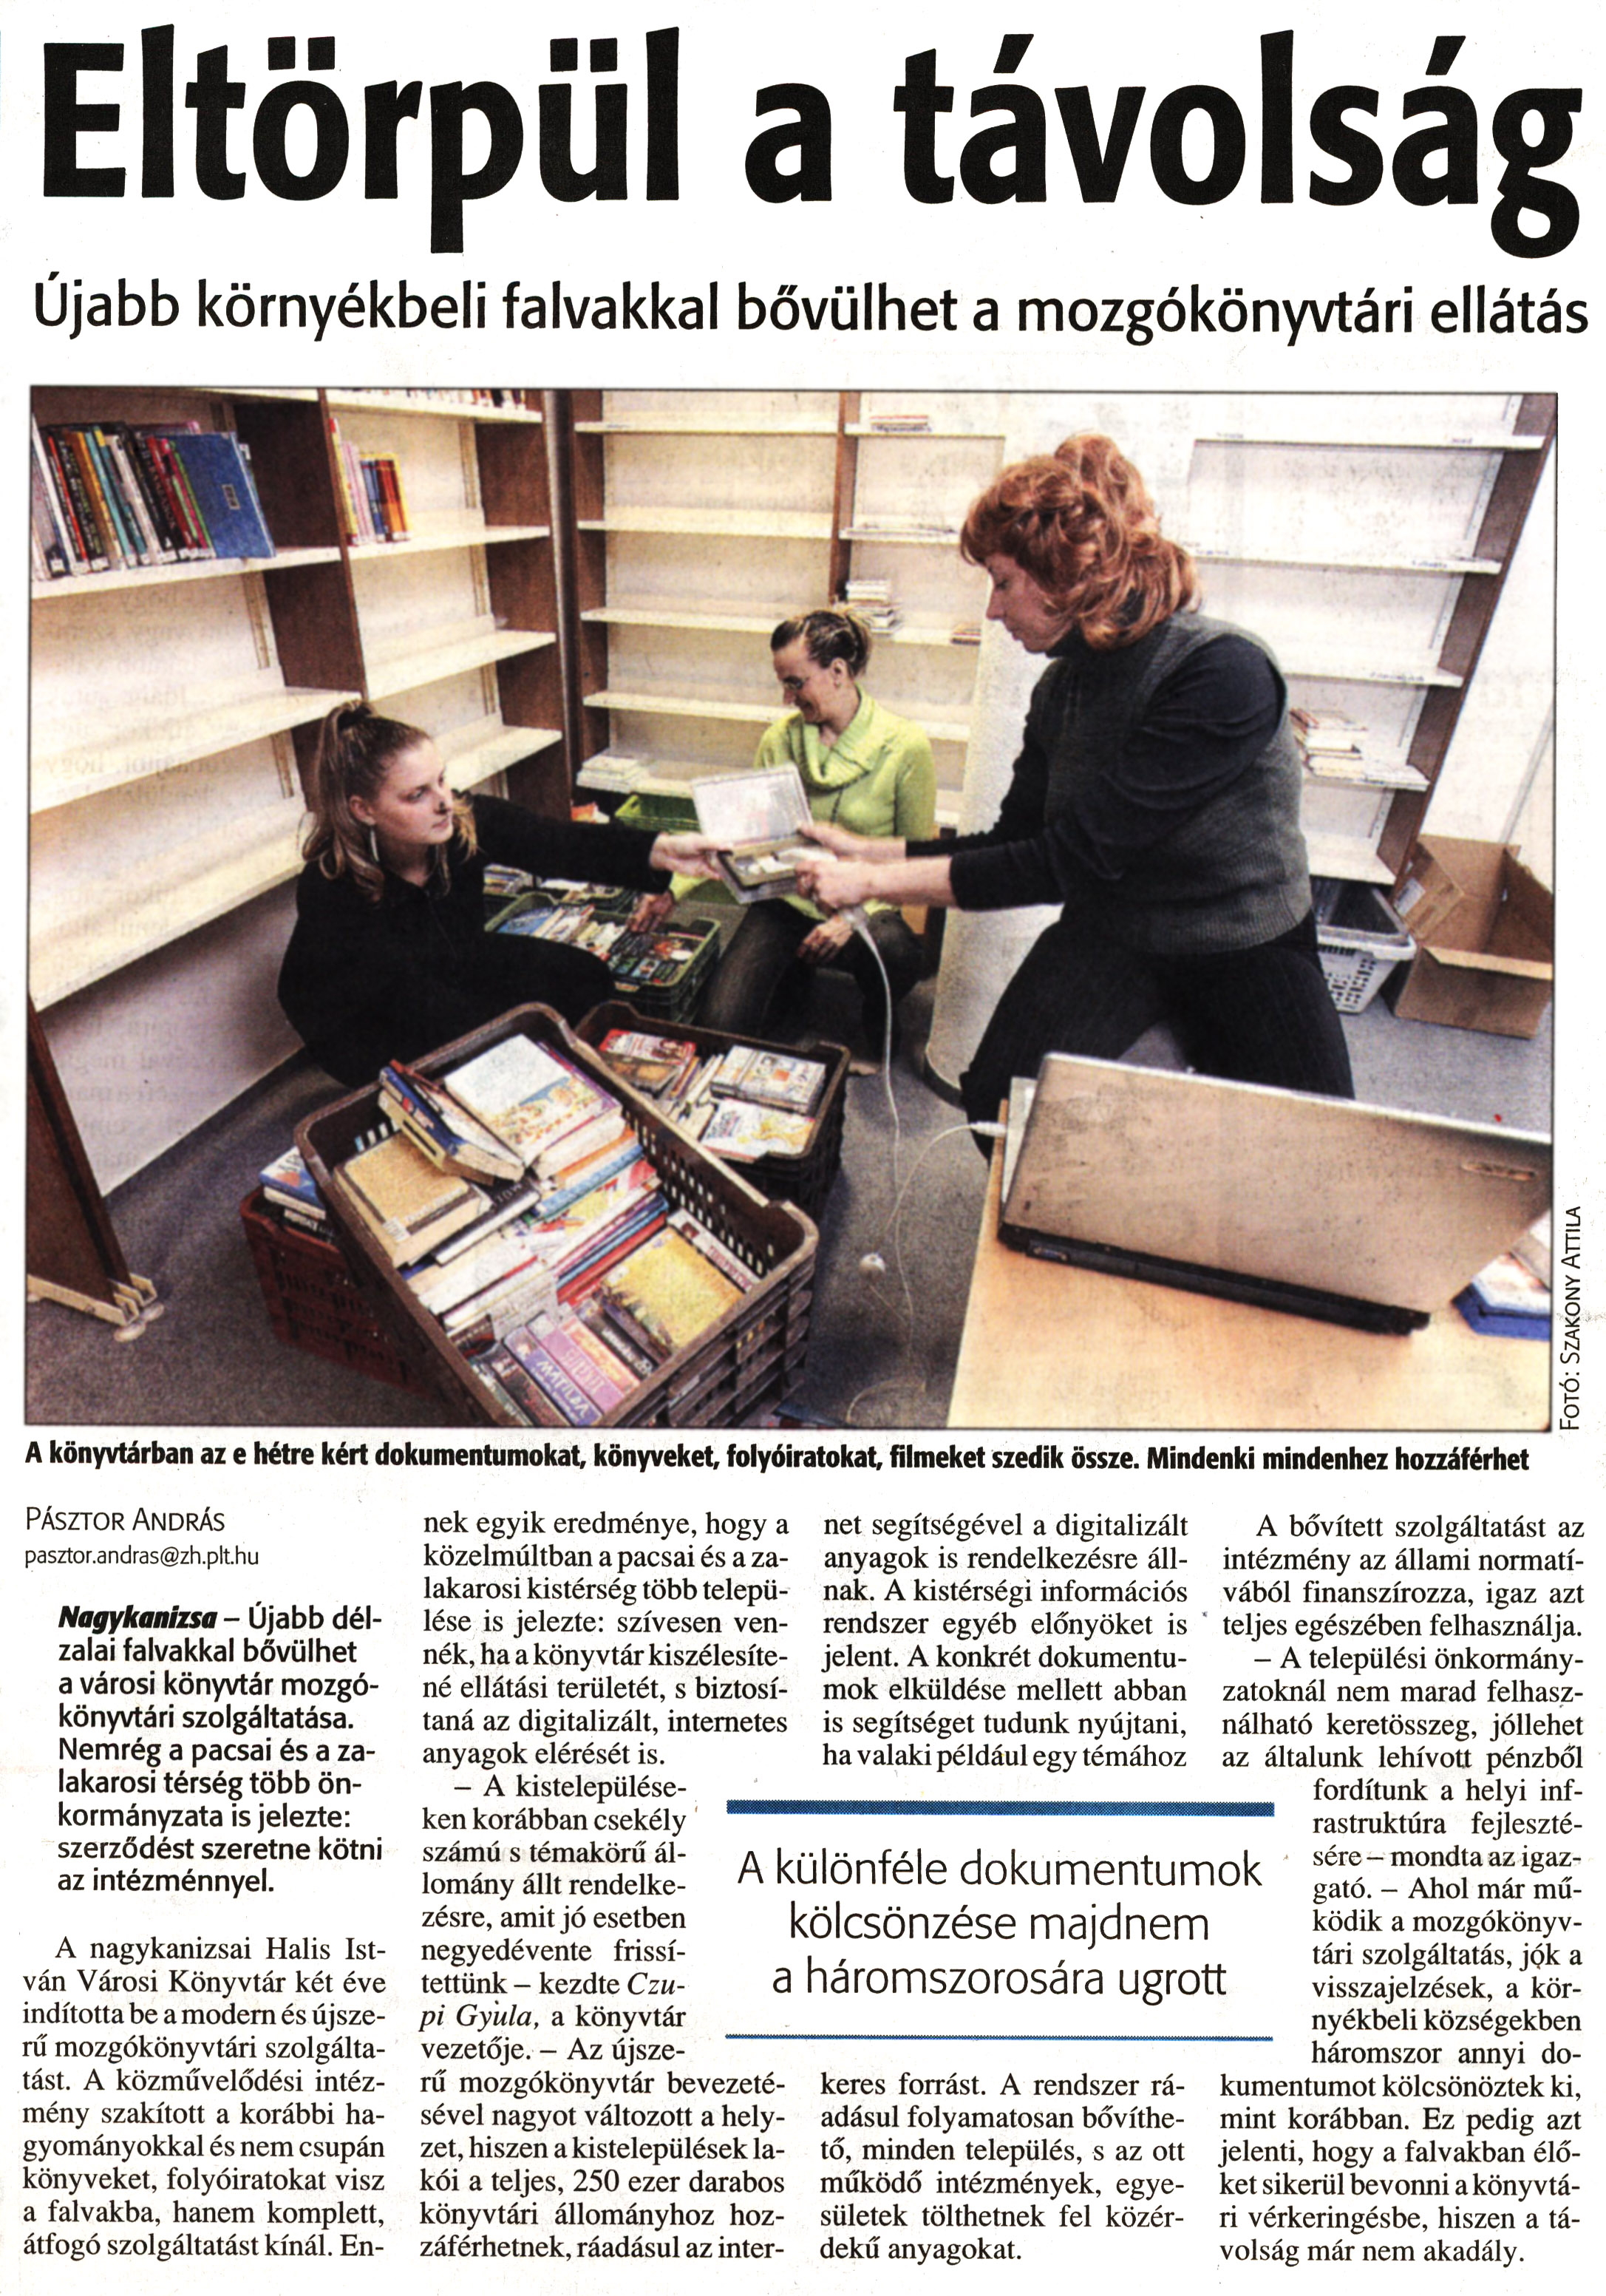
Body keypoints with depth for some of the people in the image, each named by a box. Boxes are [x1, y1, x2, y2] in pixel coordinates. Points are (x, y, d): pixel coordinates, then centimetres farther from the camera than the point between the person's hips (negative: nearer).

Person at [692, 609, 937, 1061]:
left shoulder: (906, 745, -8)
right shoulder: (781, 739, 4)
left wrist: (853, 916, -18)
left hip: (865, 907, -2)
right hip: (786, 902, 3)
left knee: (895, 952, -39)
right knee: (721, 1024, -19)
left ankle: (878, 1025, -1)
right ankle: (790, 979, 17)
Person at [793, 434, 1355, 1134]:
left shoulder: (1225, 673, -24)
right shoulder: (1061, 686, 0)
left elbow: (1073, 859, -27)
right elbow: (1016, 838, 9)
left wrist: (874, 880, -24)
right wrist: (867, 851, 3)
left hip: (1249, 950, -4)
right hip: (1112, 936, 4)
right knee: (1000, 1101, -19)